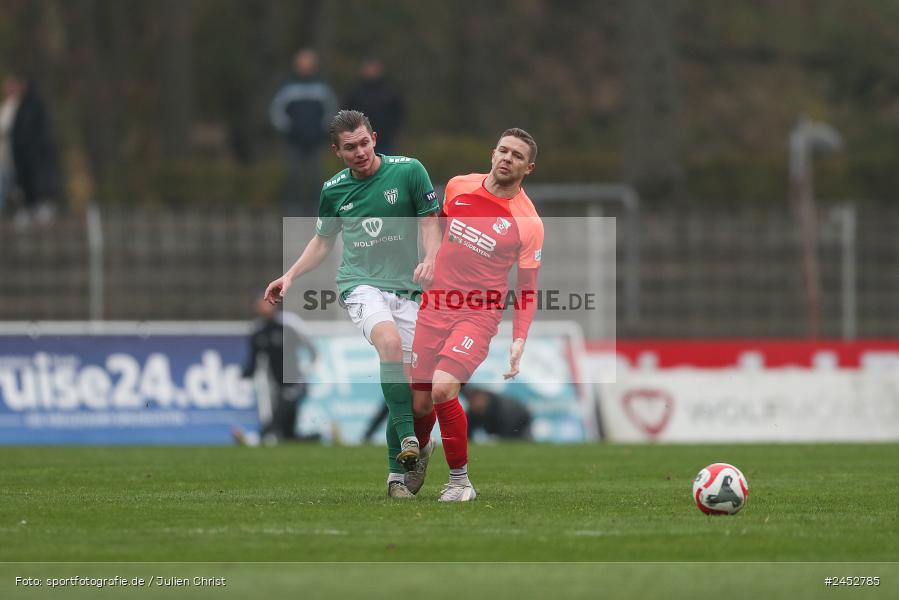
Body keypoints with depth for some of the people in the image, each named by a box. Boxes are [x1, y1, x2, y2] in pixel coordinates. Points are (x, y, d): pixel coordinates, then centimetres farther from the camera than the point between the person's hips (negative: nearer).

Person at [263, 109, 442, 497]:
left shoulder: (408, 171, -1)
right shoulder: (333, 189, 7)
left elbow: (430, 222, 3)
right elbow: (323, 241, 22)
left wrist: (430, 260, -16)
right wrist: (290, 276, 11)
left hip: (405, 288, 0)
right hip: (359, 284, 0)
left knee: (403, 385, -4)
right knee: (389, 338, -33)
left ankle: (397, 475, 8)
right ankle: (408, 438, -34)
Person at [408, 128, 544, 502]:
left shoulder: (529, 224, -9)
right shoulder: (459, 187, 1)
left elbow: (527, 289, -2)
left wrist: (519, 340, -11)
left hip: (479, 316, -4)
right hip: (435, 306, 4)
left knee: (443, 389, -25)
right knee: (419, 403, 5)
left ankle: (460, 479, -7)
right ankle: (420, 450, 41)